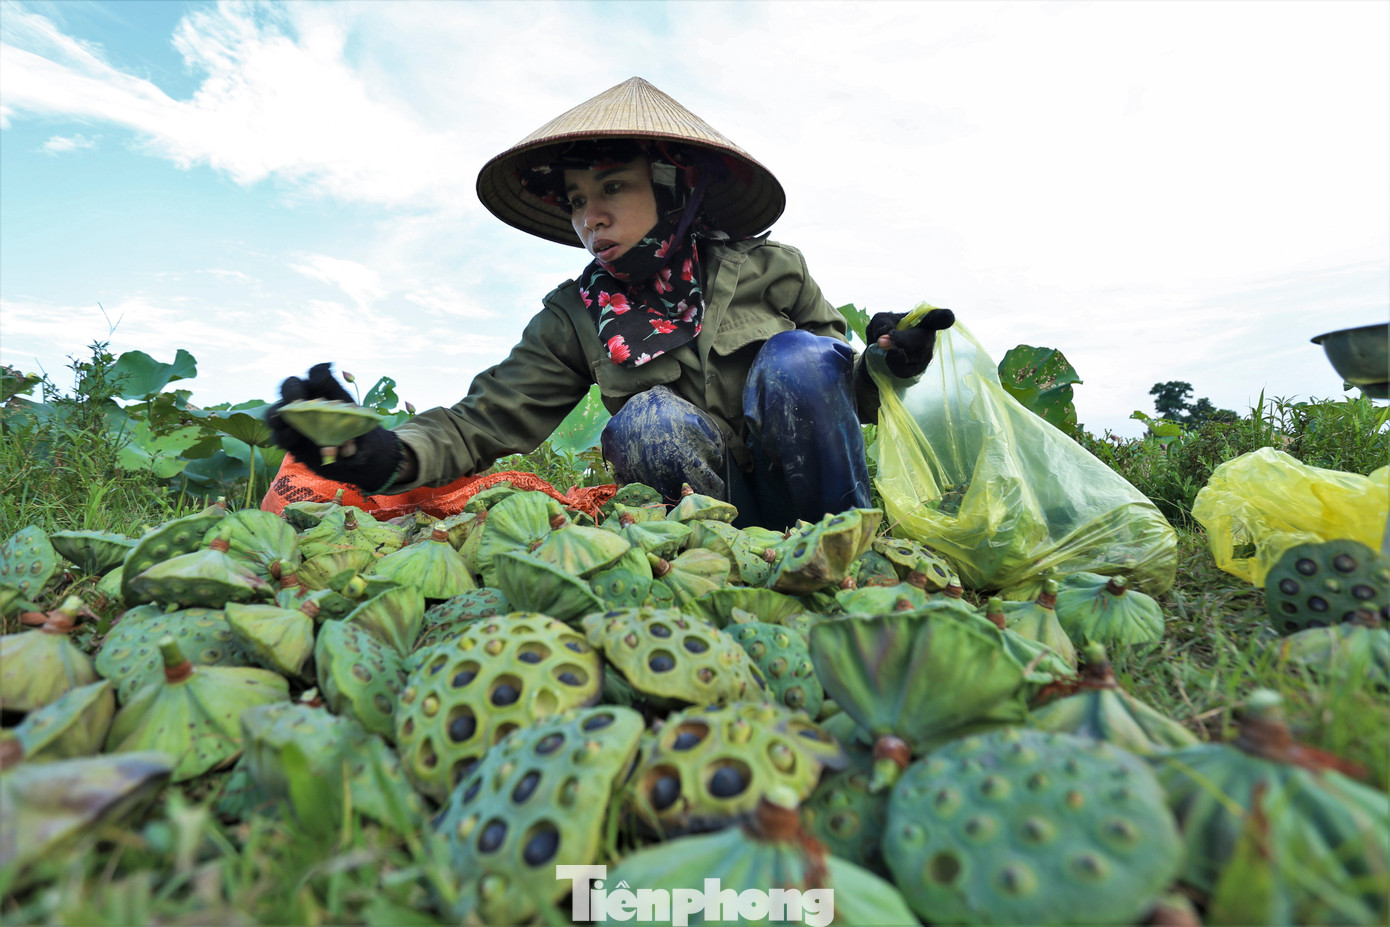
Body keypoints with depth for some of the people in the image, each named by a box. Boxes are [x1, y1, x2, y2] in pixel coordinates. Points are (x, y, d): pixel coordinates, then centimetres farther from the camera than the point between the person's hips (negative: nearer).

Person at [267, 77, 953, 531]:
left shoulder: (768, 270, -4)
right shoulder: (574, 317, 0)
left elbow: (837, 387, 3)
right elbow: (486, 422, -9)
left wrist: (884, 363, -20)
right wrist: (386, 455, -28)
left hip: (809, 491, 1)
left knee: (797, 356, -25)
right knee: (647, 419, -29)